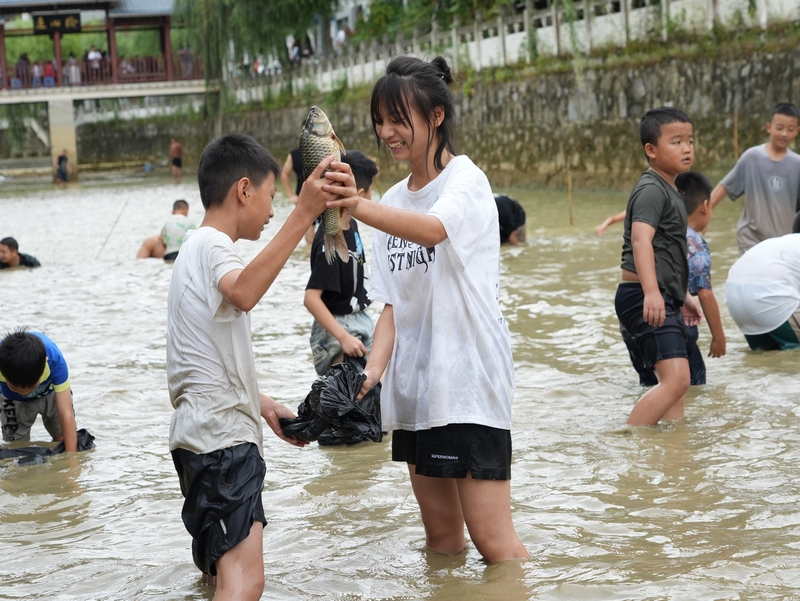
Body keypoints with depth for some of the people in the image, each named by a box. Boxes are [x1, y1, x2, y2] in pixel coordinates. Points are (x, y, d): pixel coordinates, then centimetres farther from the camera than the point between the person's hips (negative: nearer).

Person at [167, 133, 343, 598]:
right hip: (222, 437, -11)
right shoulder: (211, 245, -10)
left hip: (204, 434, 11)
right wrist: (303, 215, -40)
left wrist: (263, 405, 29)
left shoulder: (196, 247, 22)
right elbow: (243, 293, -35)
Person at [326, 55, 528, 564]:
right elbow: (395, 303, 12)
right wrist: (373, 368, -4)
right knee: (442, 536, 13)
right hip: (415, 383, 7)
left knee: (495, 544, -7)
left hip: (468, 375, -7)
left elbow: (433, 229, -32)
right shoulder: (395, 200, 14)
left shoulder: (464, 179, -8)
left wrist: (359, 207, -49)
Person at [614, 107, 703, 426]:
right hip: (644, 300, -11)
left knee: (674, 382, 16)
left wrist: (683, 295, 34)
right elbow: (641, 240, -28)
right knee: (676, 379, -19)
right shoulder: (651, 190, -13)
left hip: (664, 300, 11)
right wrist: (651, 292, -40)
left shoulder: (670, 192, 20)